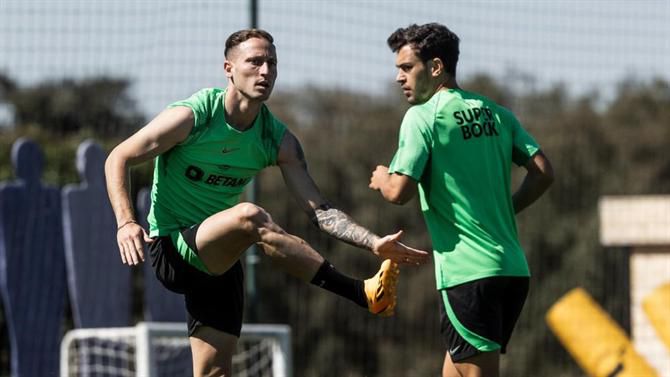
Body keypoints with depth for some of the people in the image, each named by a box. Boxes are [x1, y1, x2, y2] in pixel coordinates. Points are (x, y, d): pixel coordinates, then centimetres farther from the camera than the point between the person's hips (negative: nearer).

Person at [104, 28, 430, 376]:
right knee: (250, 216, -32)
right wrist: (126, 222, -23)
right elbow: (118, 159, -8)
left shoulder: (278, 140, 1)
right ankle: (363, 294, -37)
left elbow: (318, 209, -3)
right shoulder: (192, 116, -14)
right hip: (172, 249, -6)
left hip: (216, 259, 6)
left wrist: (375, 243, -18)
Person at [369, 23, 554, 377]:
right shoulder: (496, 113, 13)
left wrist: (382, 179, 9)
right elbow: (542, 172, 8)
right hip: (513, 269, 8)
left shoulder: (422, 116, -7)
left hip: (467, 273, -8)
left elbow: (399, 192, -13)